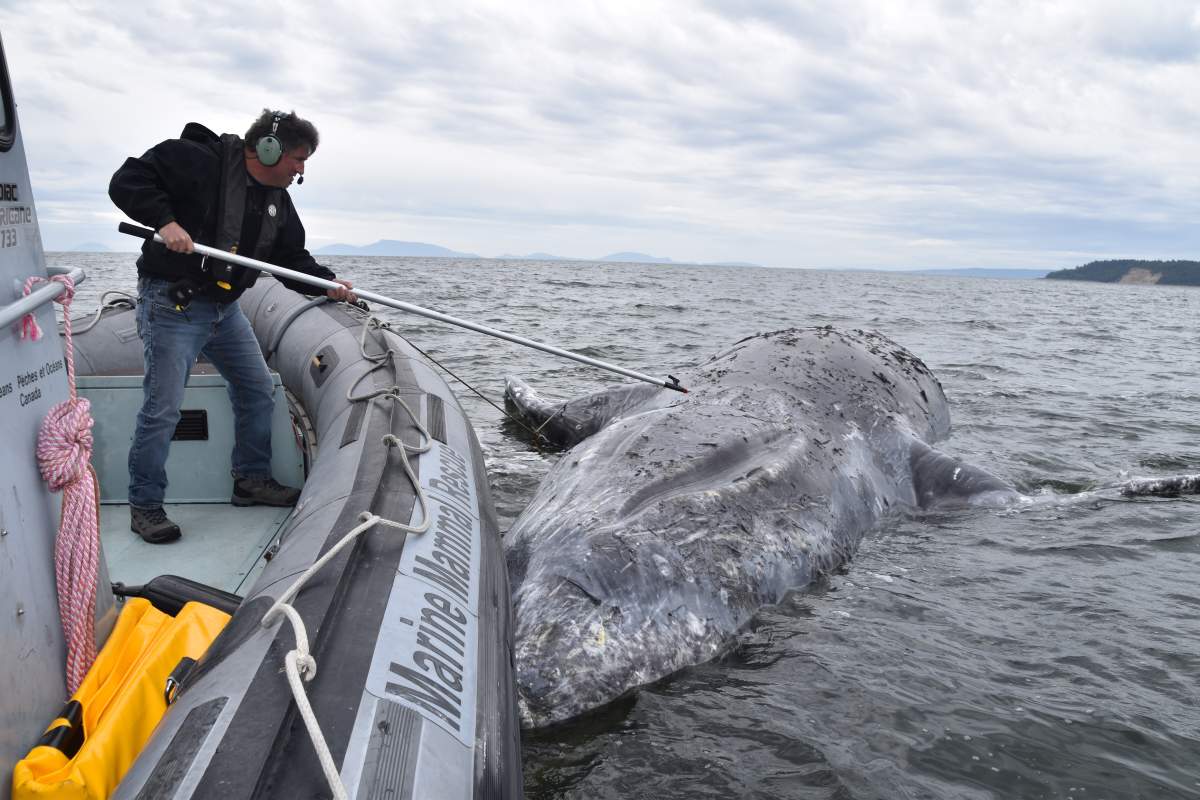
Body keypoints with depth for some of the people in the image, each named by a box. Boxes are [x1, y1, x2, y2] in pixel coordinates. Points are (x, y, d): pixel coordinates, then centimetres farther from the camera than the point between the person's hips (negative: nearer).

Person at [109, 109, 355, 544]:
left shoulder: (278, 201, 9)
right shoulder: (196, 160, -14)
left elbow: (293, 258, 13)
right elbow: (127, 181, -16)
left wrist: (327, 284, -2)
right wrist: (165, 220, -30)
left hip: (224, 306, 8)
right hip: (171, 302, -8)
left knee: (258, 391, 11)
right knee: (162, 407, -7)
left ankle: (251, 480, 27)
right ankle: (144, 506, 8)